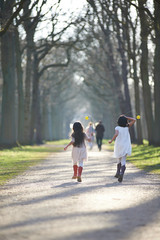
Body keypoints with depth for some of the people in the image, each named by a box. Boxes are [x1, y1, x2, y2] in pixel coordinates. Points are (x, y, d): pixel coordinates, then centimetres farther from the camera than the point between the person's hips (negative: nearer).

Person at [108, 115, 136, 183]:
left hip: (118, 147, 0)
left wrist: (111, 140, -17)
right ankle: (121, 173, -28)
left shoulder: (117, 128, -8)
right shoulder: (127, 127, 1)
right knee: (123, 161, -6)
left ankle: (118, 173, 30)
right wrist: (125, 117, 7)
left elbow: (116, 134, -28)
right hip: (126, 147, 0)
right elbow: (134, 120, 9)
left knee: (119, 160, 23)